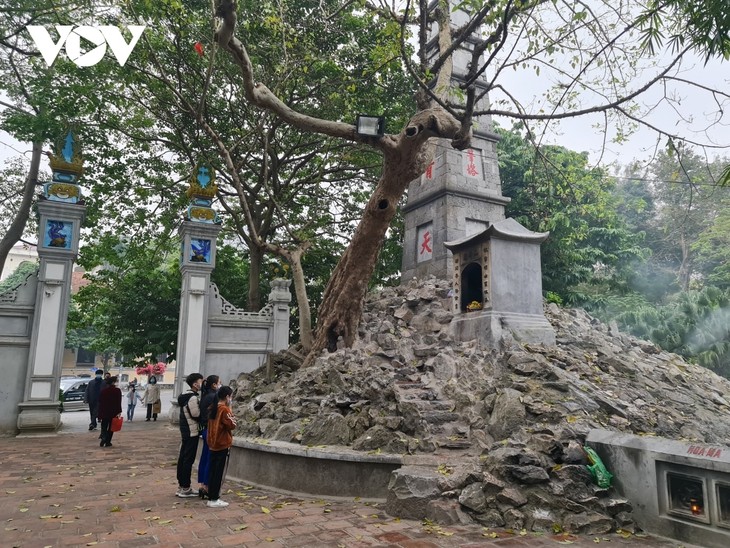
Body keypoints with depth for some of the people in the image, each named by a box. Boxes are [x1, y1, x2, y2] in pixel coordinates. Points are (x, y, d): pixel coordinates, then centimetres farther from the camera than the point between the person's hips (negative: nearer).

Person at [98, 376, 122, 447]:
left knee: (104, 426, 12)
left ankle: (104, 438, -12)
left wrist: (100, 412, 15)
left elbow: (100, 401, 8)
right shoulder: (117, 390, -9)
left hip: (104, 412, 3)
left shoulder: (103, 390, 3)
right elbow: (118, 402, -12)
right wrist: (119, 412, -9)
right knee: (111, 427, 7)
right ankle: (108, 442, 5)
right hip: (113, 412, -3)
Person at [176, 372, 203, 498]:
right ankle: (185, 488, 3)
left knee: (183, 457, 14)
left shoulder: (186, 396, 13)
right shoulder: (193, 398, -18)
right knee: (189, 459, -3)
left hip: (185, 431, 10)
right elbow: (196, 415, -19)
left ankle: (181, 486, 23)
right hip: (192, 432, -10)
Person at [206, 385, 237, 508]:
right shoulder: (225, 409, -17)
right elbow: (231, 425, -18)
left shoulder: (213, 408, 8)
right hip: (223, 445, -8)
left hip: (213, 444, 8)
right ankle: (214, 500, 3)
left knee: (213, 471, 13)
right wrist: (232, 419, 0)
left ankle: (211, 497, 19)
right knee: (219, 473, -1)